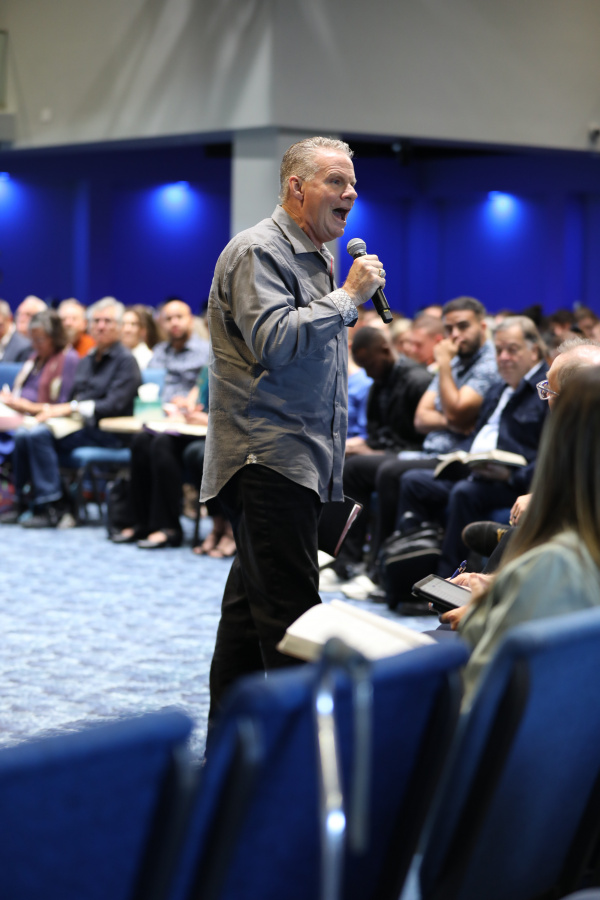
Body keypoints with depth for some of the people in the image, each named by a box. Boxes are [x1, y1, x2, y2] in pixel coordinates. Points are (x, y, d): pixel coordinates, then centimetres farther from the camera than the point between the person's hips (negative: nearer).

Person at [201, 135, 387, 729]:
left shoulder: (319, 257, 21)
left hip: (299, 457, 10)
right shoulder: (258, 251, -11)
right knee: (290, 609, -12)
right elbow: (275, 340, -24)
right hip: (268, 455, -10)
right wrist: (348, 296, -17)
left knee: (253, 600, 13)